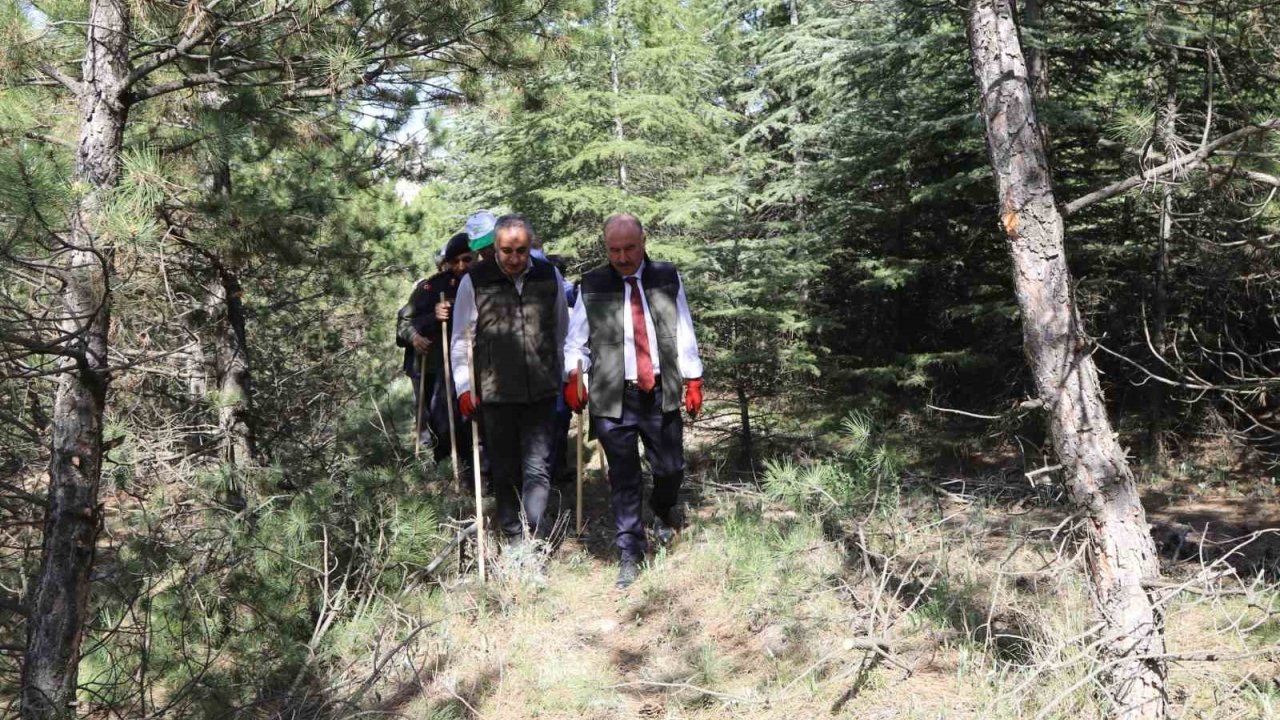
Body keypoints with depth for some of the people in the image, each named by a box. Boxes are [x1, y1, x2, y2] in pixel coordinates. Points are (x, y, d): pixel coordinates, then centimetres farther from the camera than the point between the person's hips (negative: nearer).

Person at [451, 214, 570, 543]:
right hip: (494, 392, -1)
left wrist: (568, 376, 13)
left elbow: (562, 332, 12)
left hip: (541, 391, 1)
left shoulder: (549, 276, 3)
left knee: (537, 467, -4)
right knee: (505, 470, 11)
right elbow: (460, 340, 2)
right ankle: (514, 535, 26)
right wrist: (464, 387, -2)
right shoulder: (474, 281, -3)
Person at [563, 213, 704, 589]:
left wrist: (692, 379, 7)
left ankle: (664, 511, 43)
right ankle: (630, 554, 17)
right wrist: (573, 376, -6)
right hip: (613, 397, -1)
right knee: (623, 479, 3)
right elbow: (575, 340, 6)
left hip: (662, 393, 1)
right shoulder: (591, 286, 1)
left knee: (670, 468, 8)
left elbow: (684, 332, 8)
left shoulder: (668, 279, 5)